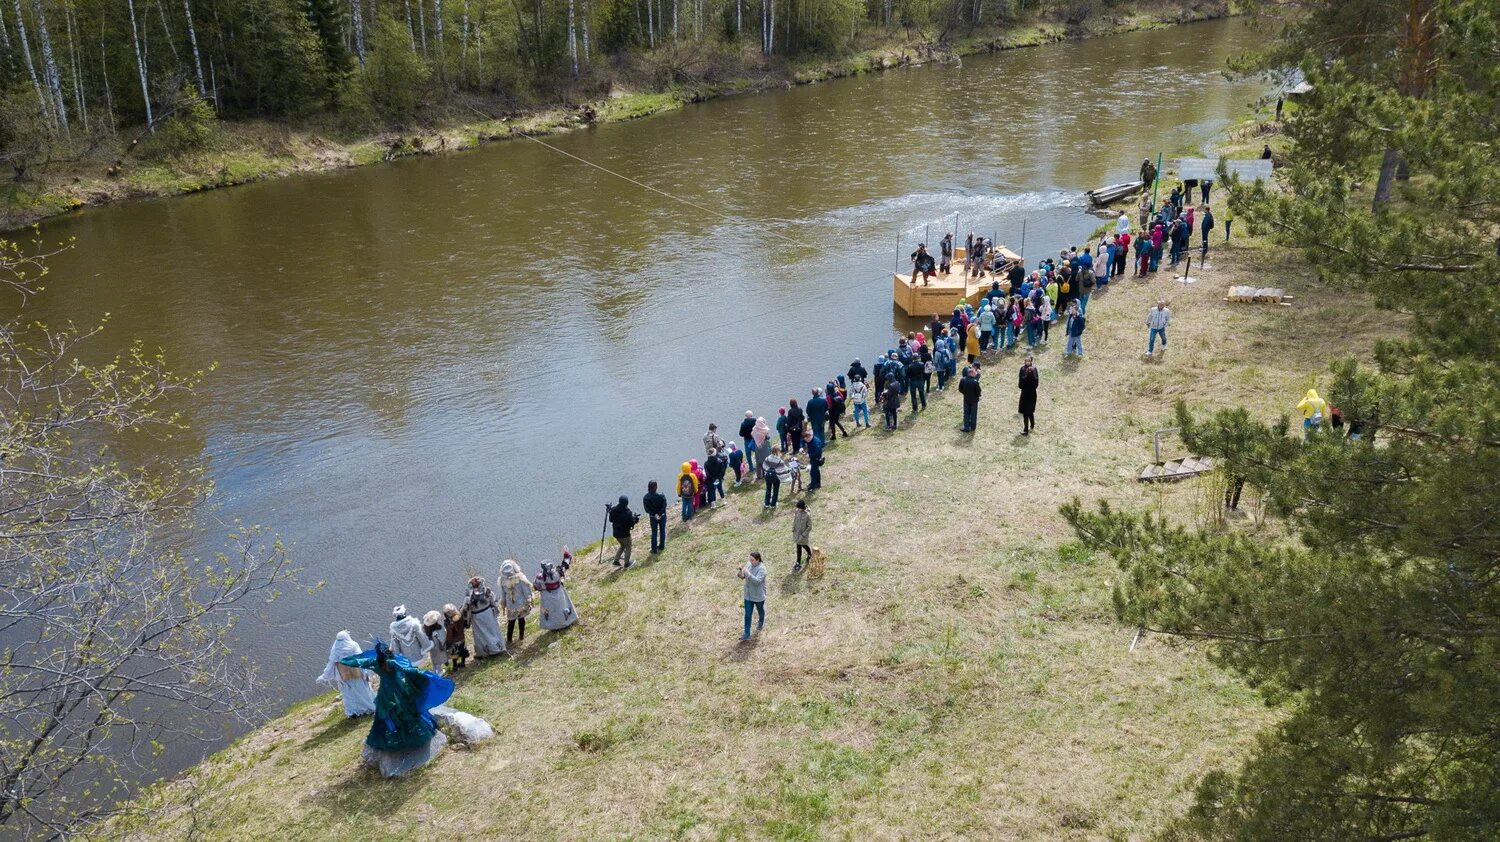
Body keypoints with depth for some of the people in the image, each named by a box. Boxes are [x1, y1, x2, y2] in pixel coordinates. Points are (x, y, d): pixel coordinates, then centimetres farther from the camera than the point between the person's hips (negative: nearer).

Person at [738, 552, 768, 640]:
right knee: (747, 615, 4)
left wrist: (748, 573, -42)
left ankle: (761, 623, 53)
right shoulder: (749, 565, -6)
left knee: (760, 611, 23)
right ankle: (747, 635, 9)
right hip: (748, 595, 5)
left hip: (758, 596, -4)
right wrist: (741, 570, -22)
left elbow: (757, 581, -35)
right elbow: (742, 576, 0)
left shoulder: (762, 569, -25)